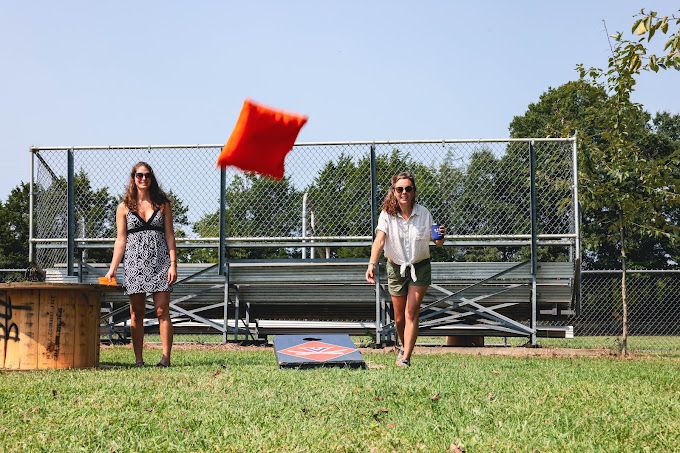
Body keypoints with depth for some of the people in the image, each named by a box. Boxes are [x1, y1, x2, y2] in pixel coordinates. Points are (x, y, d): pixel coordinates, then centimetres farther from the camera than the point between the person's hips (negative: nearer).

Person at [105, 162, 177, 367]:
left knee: (162, 311, -6)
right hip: (135, 263, 1)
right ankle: (138, 358, 7)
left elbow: (169, 235, 7)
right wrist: (112, 269, 1)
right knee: (136, 313, 2)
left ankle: (166, 357, -5)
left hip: (160, 261, -1)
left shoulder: (163, 204, 9)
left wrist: (173, 264, -2)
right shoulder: (124, 207, 9)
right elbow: (121, 239, 8)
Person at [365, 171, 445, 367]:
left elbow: (437, 243, -3)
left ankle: (406, 358, -11)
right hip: (396, 268, 1)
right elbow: (379, 241, -26)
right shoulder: (387, 214, -13)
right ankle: (404, 346, 38)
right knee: (399, 318, 9)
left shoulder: (423, 213, -10)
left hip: (420, 268, -1)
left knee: (411, 313, -11)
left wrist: (440, 237, -27)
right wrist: (372, 264, -41)